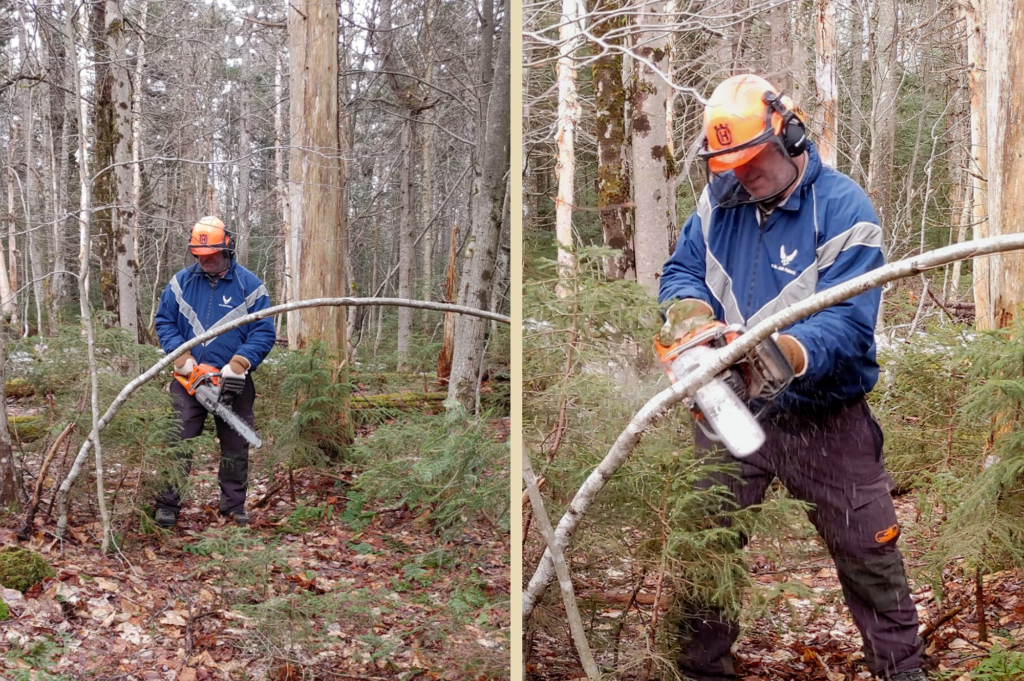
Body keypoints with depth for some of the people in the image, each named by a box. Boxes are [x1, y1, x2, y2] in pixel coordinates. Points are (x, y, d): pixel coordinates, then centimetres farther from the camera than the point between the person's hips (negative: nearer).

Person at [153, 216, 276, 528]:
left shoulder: (249, 285, -4)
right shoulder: (181, 282, 3)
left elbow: (264, 333, -7)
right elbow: (164, 322, 6)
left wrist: (239, 363, -21)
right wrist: (181, 356, -10)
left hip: (233, 382, -1)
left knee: (235, 447, 7)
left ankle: (234, 505, 18)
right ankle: (167, 504, 4)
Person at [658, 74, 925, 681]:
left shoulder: (844, 209, -16)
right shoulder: (720, 200, 0)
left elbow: (846, 321, -25)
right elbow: (683, 269, 6)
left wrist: (787, 353, -45)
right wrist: (690, 308, -19)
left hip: (825, 419, -4)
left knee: (869, 555, 6)